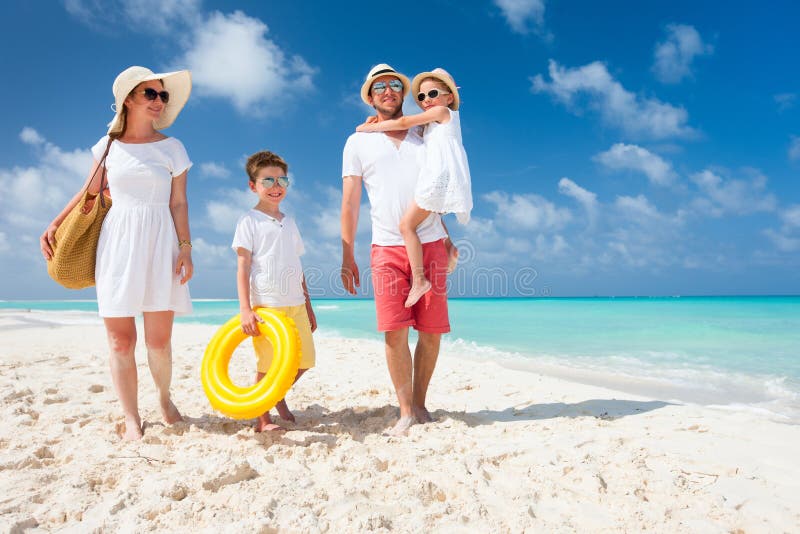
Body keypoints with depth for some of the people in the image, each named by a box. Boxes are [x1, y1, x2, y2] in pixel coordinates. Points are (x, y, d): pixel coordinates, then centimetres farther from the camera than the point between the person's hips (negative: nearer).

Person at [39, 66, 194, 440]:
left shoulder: (172, 148, 6)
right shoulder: (108, 145, 10)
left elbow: (178, 203, 3)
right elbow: (90, 192, 20)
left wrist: (185, 248, -6)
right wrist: (54, 225, 14)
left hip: (158, 244, -1)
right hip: (117, 243, 2)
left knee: (159, 339, -2)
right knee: (120, 340, 0)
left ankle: (164, 398, 25)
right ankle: (131, 418, 13)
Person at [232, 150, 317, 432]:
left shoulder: (289, 222, 17)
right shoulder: (249, 221, -1)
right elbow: (243, 267, -7)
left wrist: (308, 306, 19)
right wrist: (245, 309, -15)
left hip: (295, 305, 6)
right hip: (265, 306, -6)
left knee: (303, 359, 7)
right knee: (268, 364, -1)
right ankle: (263, 419, 16)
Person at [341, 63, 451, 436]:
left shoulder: (424, 137, 18)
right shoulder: (358, 142, 11)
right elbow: (350, 203, 6)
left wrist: (448, 239, 10)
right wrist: (347, 258, 0)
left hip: (430, 245, 2)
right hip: (387, 248, -2)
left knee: (432, 331, 0)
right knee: (394, 331, -10)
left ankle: (420, 404, 16)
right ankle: (406, 411, 2)